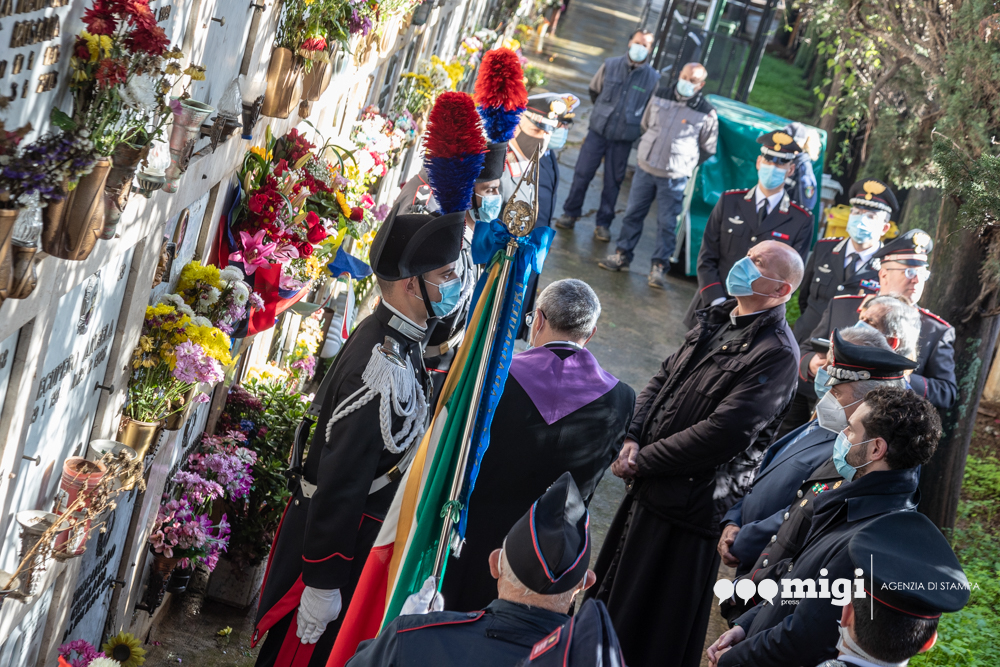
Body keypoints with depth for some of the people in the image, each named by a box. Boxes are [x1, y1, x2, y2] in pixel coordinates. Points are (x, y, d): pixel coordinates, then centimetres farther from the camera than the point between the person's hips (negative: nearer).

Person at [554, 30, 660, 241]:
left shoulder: (653, 78, -5)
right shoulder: (610, 66, -2)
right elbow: (594, 91, 14)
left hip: (623, 138, -1)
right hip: (598, 131, 1)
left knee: (613, 182, 5)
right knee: (582, 173, 2)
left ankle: (603, 223, 16)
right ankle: (570, 213, 16)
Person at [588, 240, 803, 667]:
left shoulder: (776, 353, -19)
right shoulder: (716, 321, 8)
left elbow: (723, 432, -24)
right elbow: (663, 380, 13)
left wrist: (642, 460, -17)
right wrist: (632, 438, -4)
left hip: (689, 501, -8)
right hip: (649, 487, 8)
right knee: (612, 588, 24)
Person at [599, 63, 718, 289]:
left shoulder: (706, 113, -9)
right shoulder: (660, 98, 1)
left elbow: (708, 149, 2)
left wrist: (685, 165, 3)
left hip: (674, 178, -4)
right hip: (645, 168, 4)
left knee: (666, 223, 0)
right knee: (633, 213, 11)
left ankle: (659, 266, 7)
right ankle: (623, 255, 23)